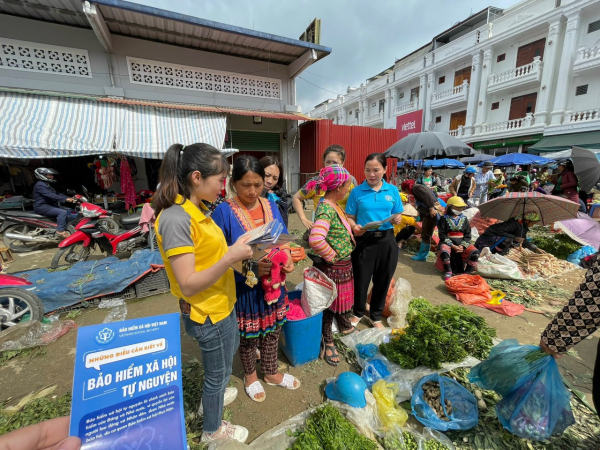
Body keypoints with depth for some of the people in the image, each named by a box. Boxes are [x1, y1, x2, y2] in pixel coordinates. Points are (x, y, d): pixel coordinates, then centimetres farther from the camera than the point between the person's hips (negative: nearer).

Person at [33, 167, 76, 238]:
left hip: (50, 205, 11)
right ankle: (61, 231, -29)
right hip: (42, 207, -10)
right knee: (63, 212, -29)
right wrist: (66, 199, -34)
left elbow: (57, 194, 14)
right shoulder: (40, 185, -14)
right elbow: (51, 196, -28)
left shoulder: (47, 185, 20)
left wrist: (69, 198, -2)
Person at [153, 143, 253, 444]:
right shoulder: (176, 218, -27)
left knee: (230, 350, 32)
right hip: (208, 313, -9)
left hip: (222, 304, 9)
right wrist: (231, 257, -30)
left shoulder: (195, 209, 1)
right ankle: (213, 430, 48)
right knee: (218, 371, 17)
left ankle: (211, 396, 61)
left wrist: (235, 250, -4)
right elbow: (188, 285, -28)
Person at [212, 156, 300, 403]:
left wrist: (287, 258, -15)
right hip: (243, 287, -4)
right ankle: (250, 375, 49)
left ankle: (271, 372, 50)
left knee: (272, 330, 23)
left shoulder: (271, 206, -1)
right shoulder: (224, 211, -17)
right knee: (247, 336, 18)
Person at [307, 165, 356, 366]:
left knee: (345, 297, 28)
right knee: (329, 305, 10)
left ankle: (346, 326, 54)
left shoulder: (333, 205, 4)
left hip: (344, 265, 9)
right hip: (332, 268, -9)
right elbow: (316, 240, -40)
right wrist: (332, 256, -25)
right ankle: (327, 343, 34)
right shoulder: (326, 209, -27)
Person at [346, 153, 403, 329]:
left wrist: (397, 219, -14)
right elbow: (350, 217, -3)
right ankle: (358, 312, 36)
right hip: (364, 240, -2)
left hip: (386, 240, 3)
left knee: (383, 280, 14)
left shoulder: (393, 190, 4)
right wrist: (355, 227, -23)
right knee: (361, 279, 8)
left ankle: (376, 316, 37)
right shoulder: (357, 191, -4)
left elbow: (397, 216, 9)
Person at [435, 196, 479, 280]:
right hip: (448, 242, -3)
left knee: (475, 252, -23)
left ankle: (468, 272, -6)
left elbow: (468, 235, 7)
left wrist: (462, 246, -11)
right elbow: (442, 235, -6)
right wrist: (452, 246, -16)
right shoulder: (444, 219, 0)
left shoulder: (464, 219, 10)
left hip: (462, 242, 4)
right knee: (444, 251, -36)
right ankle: (448, 271, -14)